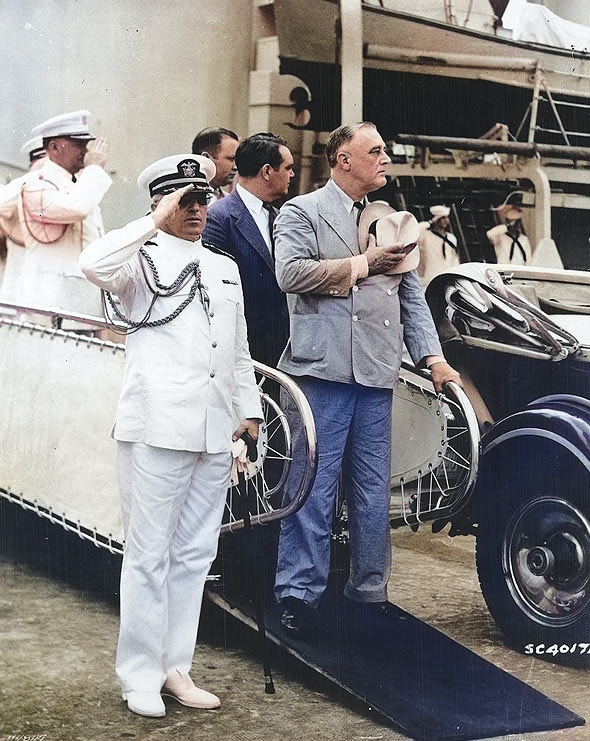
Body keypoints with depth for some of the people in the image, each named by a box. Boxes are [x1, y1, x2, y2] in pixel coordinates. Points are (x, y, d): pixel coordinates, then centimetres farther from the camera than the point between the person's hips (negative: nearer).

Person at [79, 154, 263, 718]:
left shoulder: (225, 269, 21)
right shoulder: (143, 259, 0)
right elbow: (93, 265, -23)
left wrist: (249, 410, 20)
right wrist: (155, 223, -16)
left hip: (215, 434, 6)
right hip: (157, 429, -6)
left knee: (194, 554, 10)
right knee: (148, 554, -2)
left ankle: (175, 667, 18)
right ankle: (139, 675, 6)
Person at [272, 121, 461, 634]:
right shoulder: (302, 212, 3)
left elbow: (412, 295, 18)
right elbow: (291, 273, -14)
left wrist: (432, 356, 7)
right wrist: (364, 263, -9)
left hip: (377, 376, 6)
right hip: (323, 368, -5)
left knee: (373, 490, 11)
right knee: (314, 487, -5)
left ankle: (369, 590, 21)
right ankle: (299, 593, 1)